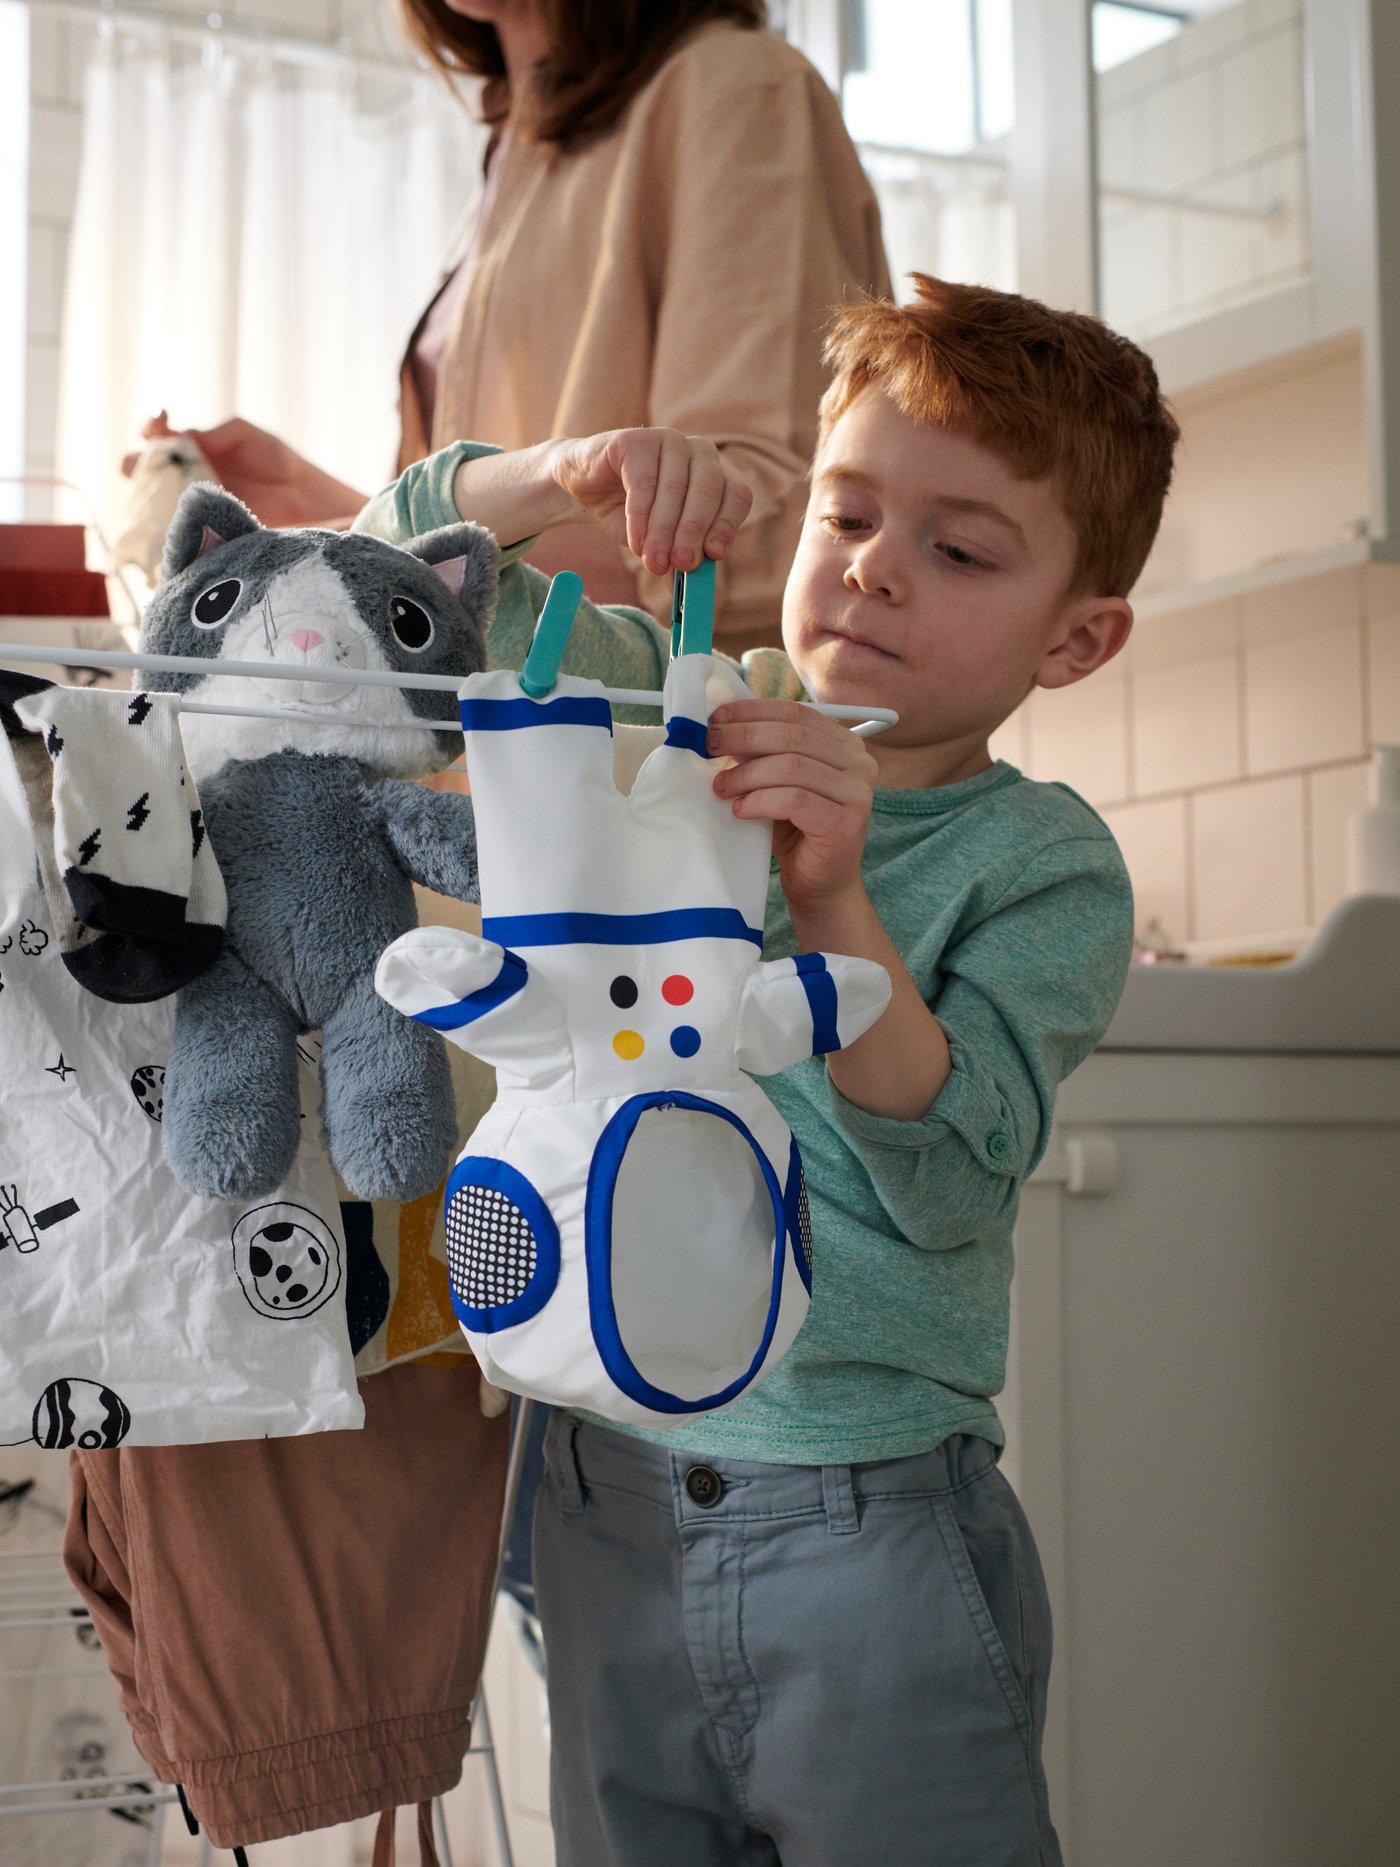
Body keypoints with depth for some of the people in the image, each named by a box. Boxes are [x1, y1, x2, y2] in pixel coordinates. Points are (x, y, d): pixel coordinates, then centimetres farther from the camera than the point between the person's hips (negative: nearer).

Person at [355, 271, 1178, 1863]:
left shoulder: (1049, 868, -6)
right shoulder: (683, 724, 5)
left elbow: (949, 1183, -18)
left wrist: (833, 907, -31)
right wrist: (552, 475, -10)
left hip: (868, 1530, -3)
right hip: (607, 1500, 4)